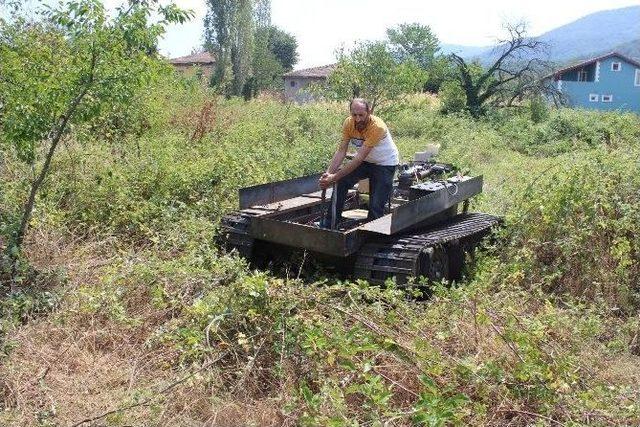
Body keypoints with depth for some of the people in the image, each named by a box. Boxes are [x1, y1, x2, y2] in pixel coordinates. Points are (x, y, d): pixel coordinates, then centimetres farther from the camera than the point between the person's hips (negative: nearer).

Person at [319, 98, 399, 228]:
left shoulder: (377, 127, -32)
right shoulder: (349, 123, -15)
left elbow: (360, 157, -35)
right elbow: (341, 151, -15)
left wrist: (335, 177, -37)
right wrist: (328, 173, -29)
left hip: (385, 164, -5)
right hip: (366, 161, 5)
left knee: (376, 205, -12)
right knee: (341, 182, -16)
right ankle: (329, 223, -8)